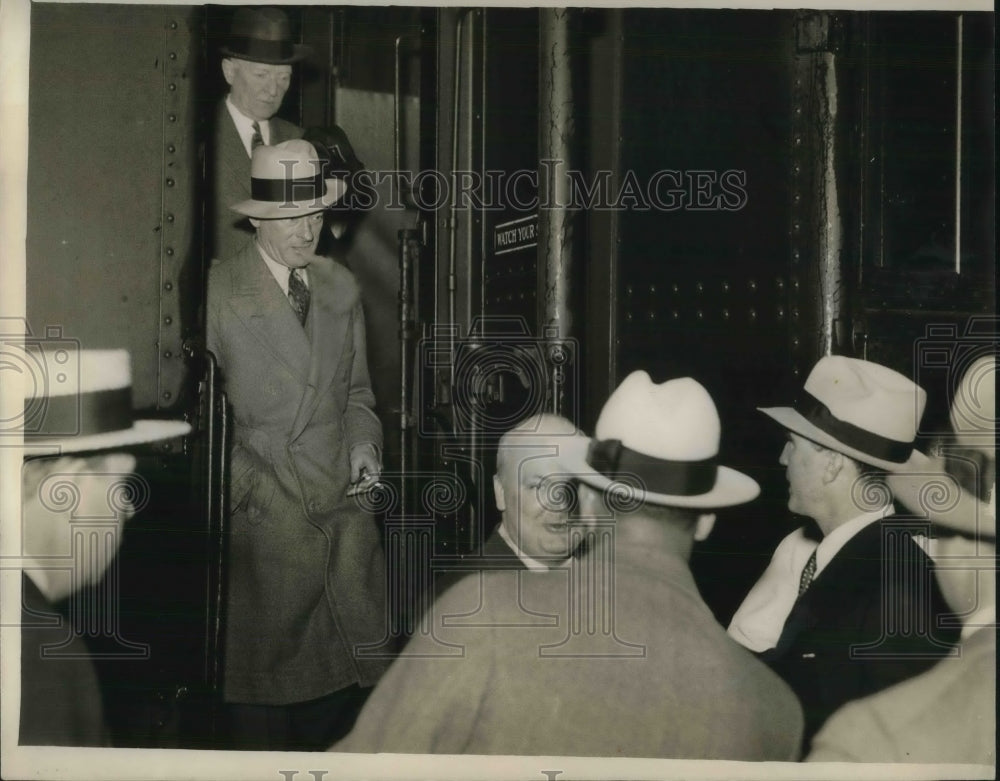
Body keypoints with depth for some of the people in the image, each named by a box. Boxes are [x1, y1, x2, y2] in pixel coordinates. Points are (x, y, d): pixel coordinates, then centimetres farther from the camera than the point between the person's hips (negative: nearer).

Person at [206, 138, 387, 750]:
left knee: (351, 675, 5)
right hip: (265, 519, -5)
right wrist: (257, 493, -13)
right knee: (266, 679, 1)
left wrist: (364, 445, 2)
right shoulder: (218, 293, -5)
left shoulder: (341, 286, 13)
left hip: (346, 512, 5)